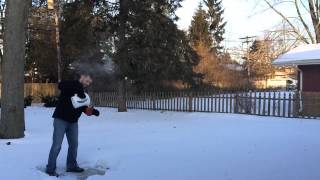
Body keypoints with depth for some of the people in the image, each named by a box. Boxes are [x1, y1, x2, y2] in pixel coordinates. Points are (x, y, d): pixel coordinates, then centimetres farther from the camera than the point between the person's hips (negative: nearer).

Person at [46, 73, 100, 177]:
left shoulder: (83, 93, 12)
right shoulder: (71, 85, -9)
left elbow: (85, 108, 9)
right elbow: (61, 85, -32)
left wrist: (93, 111, -10)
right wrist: (78, 86, -33)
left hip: (73, 122, 7)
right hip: (61, 120, -7)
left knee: (74, 144, 14)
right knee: (57, 145, -5)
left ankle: (71, 165, 28)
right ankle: (50, 169, 6)